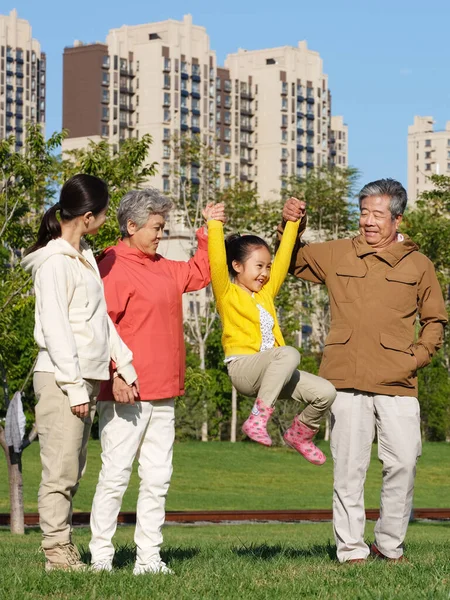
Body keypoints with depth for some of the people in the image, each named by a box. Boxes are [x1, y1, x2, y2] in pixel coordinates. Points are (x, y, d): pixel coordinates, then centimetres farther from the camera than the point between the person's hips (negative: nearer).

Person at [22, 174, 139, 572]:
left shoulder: (84, 256, 15)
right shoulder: (54, 262, -12)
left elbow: (101, 317, 19)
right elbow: (55, 328, -16)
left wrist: (125, 364, 15)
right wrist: (74, 386, -17)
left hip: (86, 378, 9)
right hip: (61, 379, -9)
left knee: (72, 472, 10)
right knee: (60, 471, -5)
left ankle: (65, 551, 14)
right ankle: (57, 553, -2)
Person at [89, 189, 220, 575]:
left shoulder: (163, 268, 18)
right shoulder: (113, 268, -10)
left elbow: (200, 273, 35)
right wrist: (116, 373, -23)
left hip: (163, 396, 9)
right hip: (126, 395, -9)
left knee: (158, 477, 8)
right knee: (116, 474, -6)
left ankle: (149, 556, 12)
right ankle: (101, 555, 1)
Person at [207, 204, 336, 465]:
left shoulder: (266, 292, 20)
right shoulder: (228, 294, 3)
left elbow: (283, 258, 24)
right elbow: (217, 261, -12)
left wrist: (292, 224, 23)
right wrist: (215, 225, -12)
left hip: (271, 370, 7)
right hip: (243, 367, -7)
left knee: (326, 392, -9)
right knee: (289, 353, -35)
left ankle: (301, 433, 18)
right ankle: (258, 417, -32)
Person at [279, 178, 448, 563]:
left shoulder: (417, 264, 10)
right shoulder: (336, 255, 11)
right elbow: (291, 262, 24)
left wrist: (418, 357, 2)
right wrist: (290, 227, 6)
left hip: (397, 385, 0)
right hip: (347, 380, 0)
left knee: (404, 462, -3)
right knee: (349, 467, 1)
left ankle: (390, 545, 13)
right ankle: (351, 550, 8)